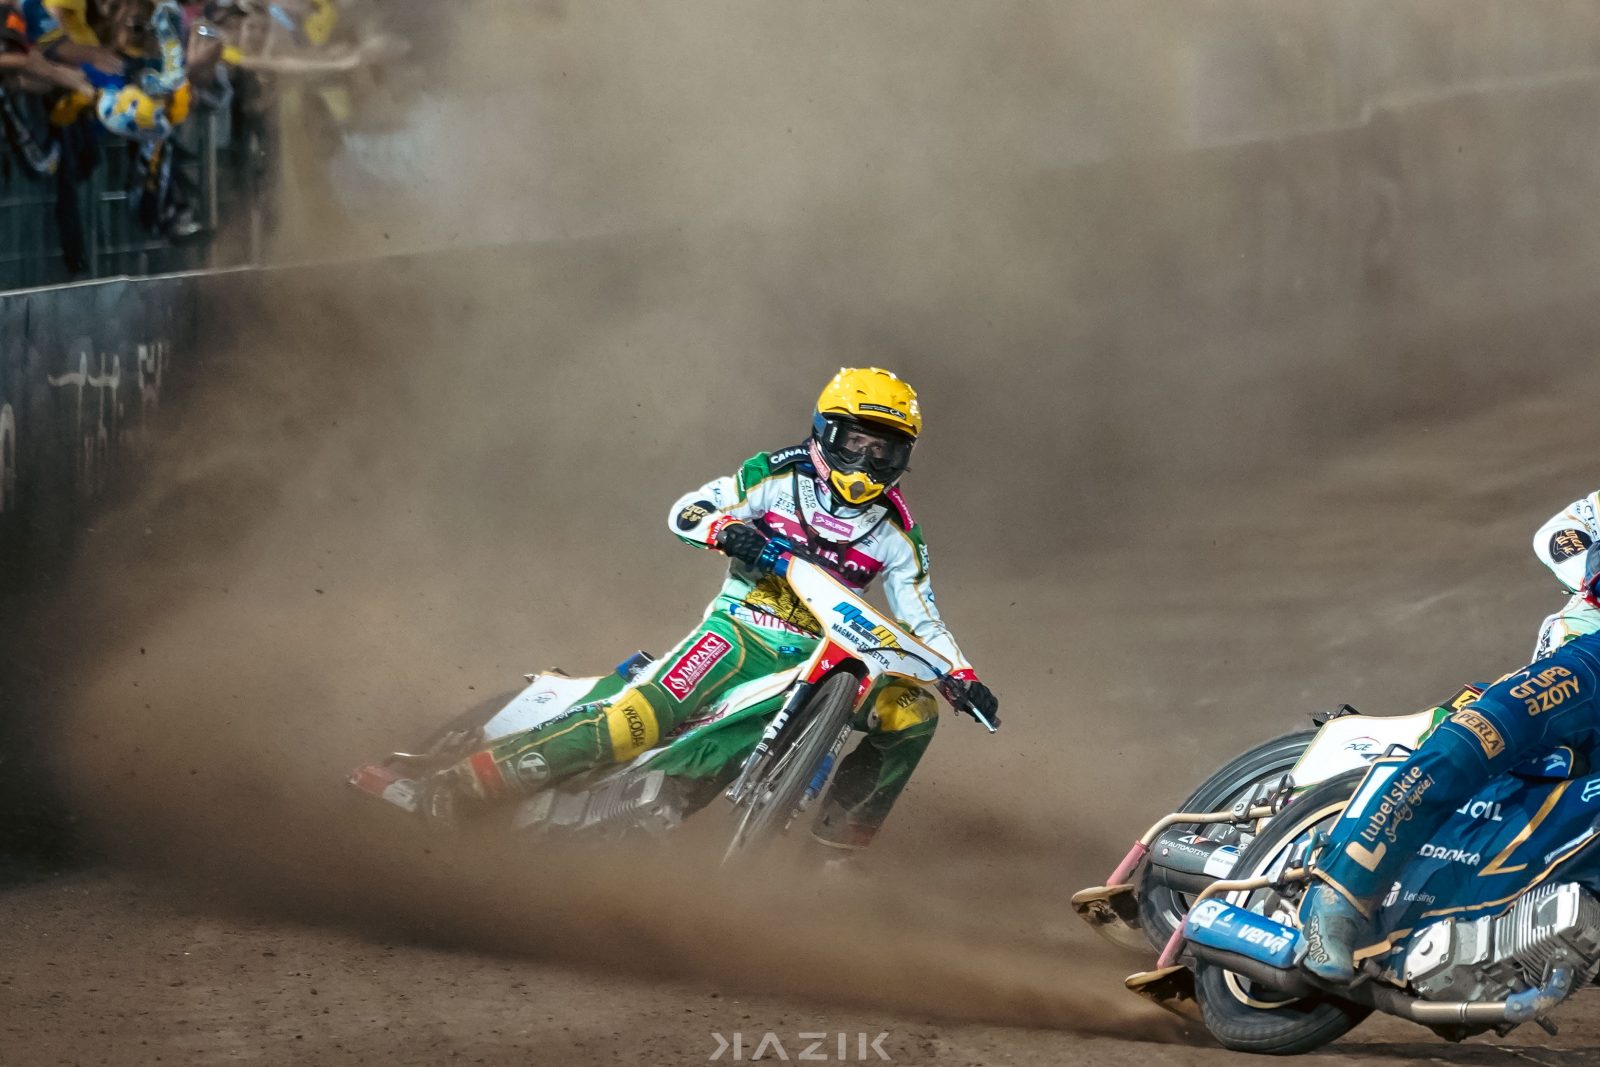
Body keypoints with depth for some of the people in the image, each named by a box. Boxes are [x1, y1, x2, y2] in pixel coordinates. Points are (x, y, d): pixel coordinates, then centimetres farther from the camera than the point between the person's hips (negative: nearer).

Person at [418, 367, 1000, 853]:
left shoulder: (897, 535, 9)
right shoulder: (781, 476, 0)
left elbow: (922, 619, 13)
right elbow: (684, 512, -3)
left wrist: (962, 678, -3)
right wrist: (725, 529, -25)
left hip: (821, 657, 4)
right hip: (741, 631, -4)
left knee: (915, 712, -16)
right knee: (642, 716, -27)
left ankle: (839, 839, -6)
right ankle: (462, 783, -33)